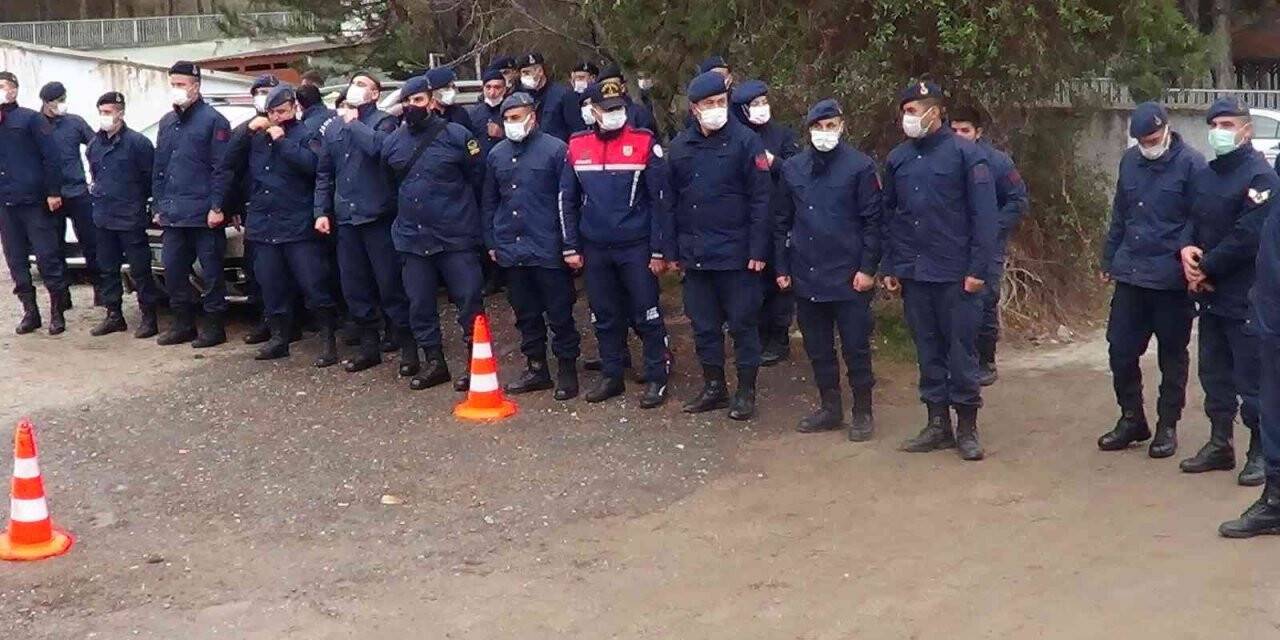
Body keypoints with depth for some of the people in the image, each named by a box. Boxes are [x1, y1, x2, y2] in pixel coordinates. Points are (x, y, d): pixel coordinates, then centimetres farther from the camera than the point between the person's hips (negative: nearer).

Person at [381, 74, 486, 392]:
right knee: (420, 303, 9)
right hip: (412, 238, 5)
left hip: (456, 236, -5)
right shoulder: (392, 142, 6)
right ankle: (434, 362, 21)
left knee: (469, 299, -4)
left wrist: (466, 214, 6)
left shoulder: (457, 135, -7)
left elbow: (478, 179, 0)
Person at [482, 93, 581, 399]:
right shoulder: (496, 154, 10)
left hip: (548, 250, -5)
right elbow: (489, 202, 17)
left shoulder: (555, 150, -7)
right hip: (512, 249, 5)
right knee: (526, 314, 13)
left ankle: (567, 370, 14)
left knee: (559, 314, 2)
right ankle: (536, 368, 24)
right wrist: (492, 242, 12)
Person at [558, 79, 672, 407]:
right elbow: (567, 200, 9)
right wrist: (571, 247, 5)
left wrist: (659, 250, -9)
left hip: (636, 247, -3)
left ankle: (657, 379, 11)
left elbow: (660, 199, -6)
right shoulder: (577, 146, 3)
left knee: (647, 316, 1)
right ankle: (611, 376, 25)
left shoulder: (644, 143, -7)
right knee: (605, 316, 12)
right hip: (595, 249, 4)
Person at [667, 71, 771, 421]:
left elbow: (760, 199, -9)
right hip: (694, 254, 5)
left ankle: (746, 391, 14)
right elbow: (672, 201, 10)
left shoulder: (746, 141, -7)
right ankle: (713, 387, 25)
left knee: (742, 323, 4)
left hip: (735, 253, -4)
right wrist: (673, 250, 8)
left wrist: (757, 250, -13)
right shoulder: (680, 145, 6)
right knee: (704, 325, 12)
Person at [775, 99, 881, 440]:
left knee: (856, 347, 3)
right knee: (818, 348, 12)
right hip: (806, 276, 4)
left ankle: (862, 412, 15)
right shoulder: (792, 168, 7)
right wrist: (781, 267, 8)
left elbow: (872, 220, -5)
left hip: (849, 277, -4)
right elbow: (782, 222, 12)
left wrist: (867, 267, -10)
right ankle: (830, 408, 24)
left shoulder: (860, 166, -5)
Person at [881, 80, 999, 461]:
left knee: (961, 350, 2)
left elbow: (984, 214, -10)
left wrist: (978, 268, -14)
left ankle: (967, 428, 13)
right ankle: (938, 424, 20)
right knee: (928, 351, 11)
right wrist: (889, 266, 9)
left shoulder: (965, 154, -8)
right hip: (913, 274, 5)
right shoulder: (898, 159, 8)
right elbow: (889, 216, 13)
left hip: (956, 273, -5)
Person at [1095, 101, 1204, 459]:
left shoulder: (1190, 163, -10)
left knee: (1172, 354, 8)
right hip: (1129, 275, 5)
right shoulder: (1130, 161, 8)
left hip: (1171, 278, -5)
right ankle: (1132, 419, 22)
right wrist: (1109, 260, 17)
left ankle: (1167, 426, 19)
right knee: (1120, 349, 6)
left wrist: (1183, 246, -27)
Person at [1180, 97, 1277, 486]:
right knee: (1214, 373, 15)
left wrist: (1205, 268, -14)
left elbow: (1246, 238, -20)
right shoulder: (1204, 176, 12)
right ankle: (1219, 444, 26)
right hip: (1209, 295, 8)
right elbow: (1193, 221, 14)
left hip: (1245, 298, -8)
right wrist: (1187, 250, -7)